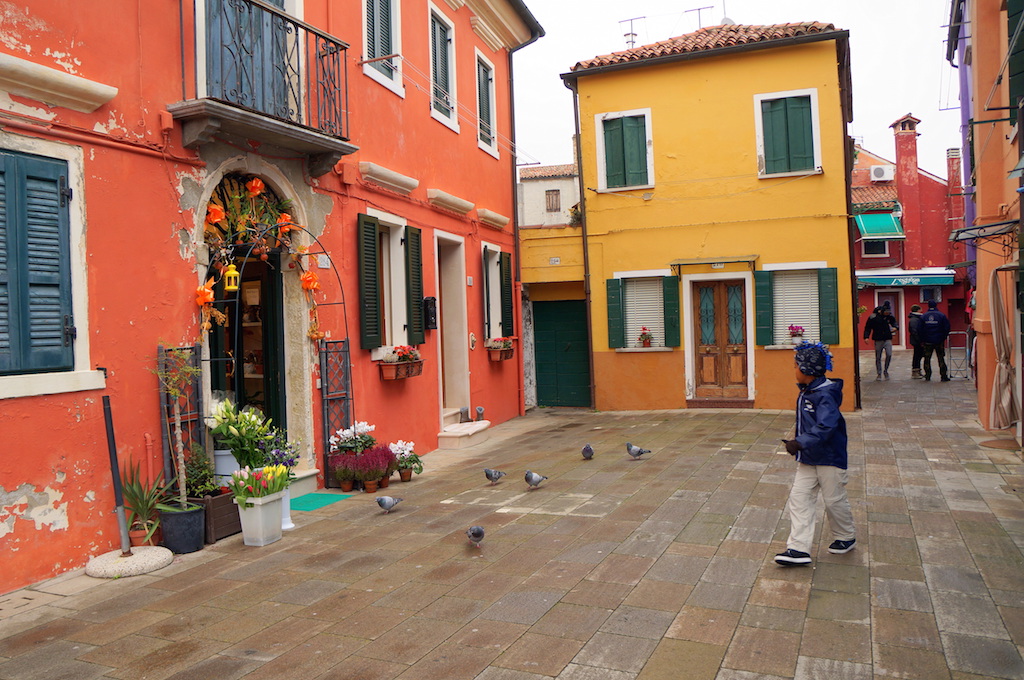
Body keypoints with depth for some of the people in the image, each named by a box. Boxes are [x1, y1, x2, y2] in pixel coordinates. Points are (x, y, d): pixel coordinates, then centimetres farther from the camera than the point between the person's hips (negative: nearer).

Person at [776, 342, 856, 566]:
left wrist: (800, 443, -34)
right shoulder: (806, 392, 7)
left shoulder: (825, 394, -23)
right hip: (807, 458, 9)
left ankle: (846, 537, 35)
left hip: (829, 457, -9)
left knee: (834, 500, 10)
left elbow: (825, 427, -33)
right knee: (799, 497, 1)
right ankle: (799, 548, 1)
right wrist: (798, 442, 10)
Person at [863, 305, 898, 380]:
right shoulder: (873, 317, -8)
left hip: (888, 339, 2)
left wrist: (895, 327, -2)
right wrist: (866, 337, -13)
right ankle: (879, 374, 18)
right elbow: (868, 328, -3)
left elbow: (894, 322, 20)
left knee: (889, 355, -13)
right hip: (878, 340, -2)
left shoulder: (889, 316, 1)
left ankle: (885, 370, 8)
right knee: (878, 358, 5)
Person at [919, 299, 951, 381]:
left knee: (927, 359, 8)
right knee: (941, 359, 3)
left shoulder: (923, 316, 0)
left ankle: (927, 376, 8)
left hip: (927, 341, 1)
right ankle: (944, 376, 1)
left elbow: (921, 330, 1)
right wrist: (943, 338, 10)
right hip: (939, 341, -1)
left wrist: (922, 341, 7)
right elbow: (946, 328, -3)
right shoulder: (941, 315, -4)